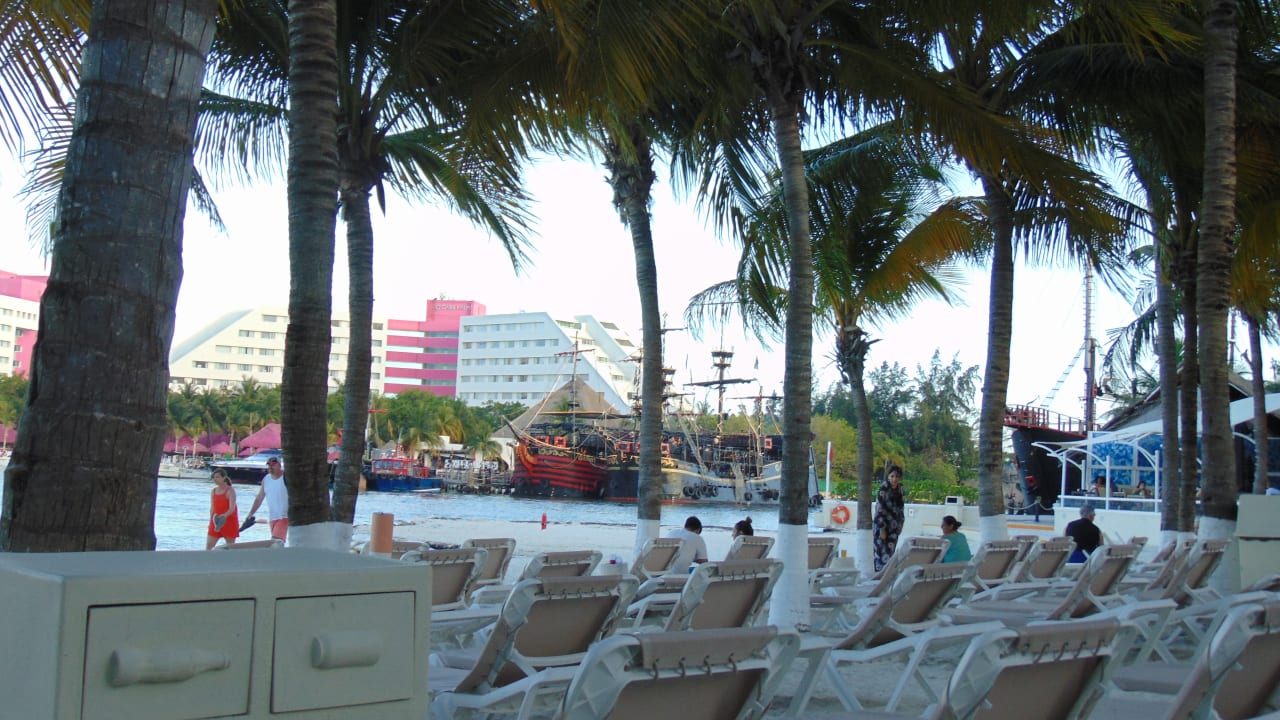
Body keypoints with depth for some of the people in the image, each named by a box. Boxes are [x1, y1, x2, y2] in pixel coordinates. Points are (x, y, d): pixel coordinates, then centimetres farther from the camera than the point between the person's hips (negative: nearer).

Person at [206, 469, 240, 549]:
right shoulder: (213, 491, 7)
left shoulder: (230, 491, -12)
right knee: (208, 546, -1)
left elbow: (232, 508, -23)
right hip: (216, 522, 6)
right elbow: (212, 508, 12)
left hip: (229, 521, -6)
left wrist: (224, 516, -39)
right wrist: (210, 522, 6)